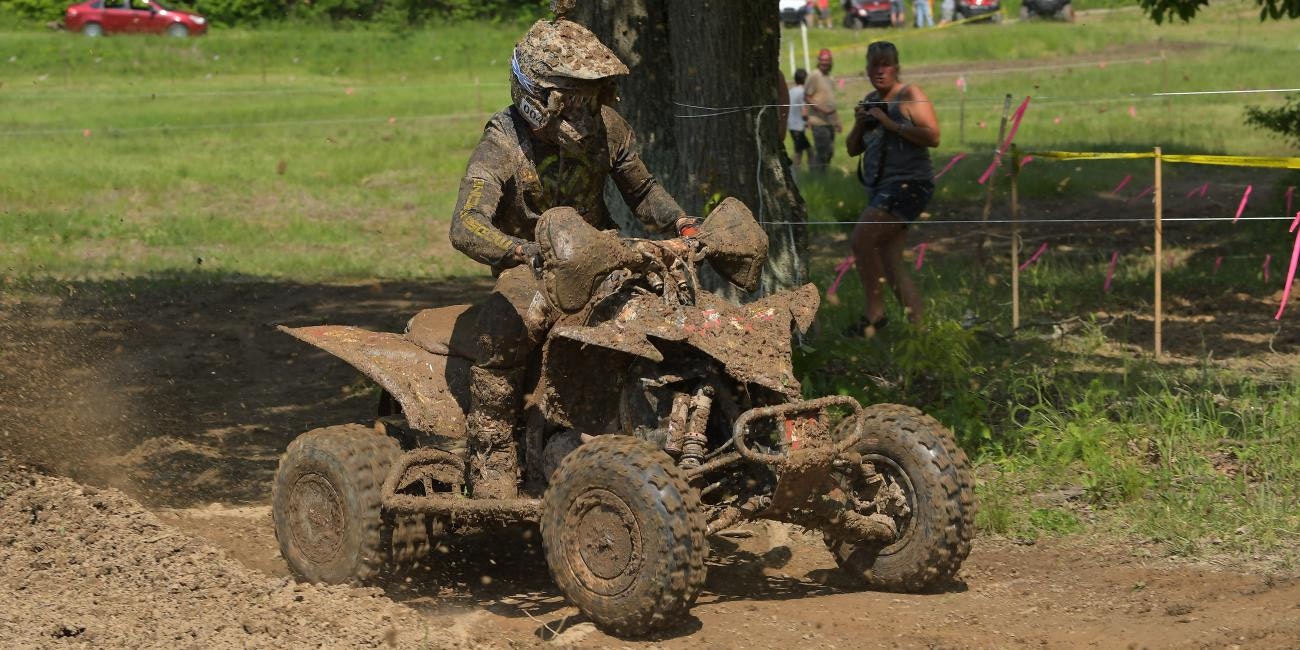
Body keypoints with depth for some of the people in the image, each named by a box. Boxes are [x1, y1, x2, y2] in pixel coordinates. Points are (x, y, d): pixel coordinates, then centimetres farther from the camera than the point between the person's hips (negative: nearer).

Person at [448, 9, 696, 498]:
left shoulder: (607, 128, -3)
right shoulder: (502, 147, -19)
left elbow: (641, 190, 14)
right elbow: (467, 228, -33)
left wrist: (678, 222, -8)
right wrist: (531, 254, -51)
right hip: (529, 267, -4)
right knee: (504, 329, -35)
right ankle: (491, 470, -28)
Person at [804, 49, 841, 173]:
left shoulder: (830, 79, 16)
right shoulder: (814, 76, -10)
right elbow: (806, 98, -14)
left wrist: (837, 121, 20)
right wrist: (822, 110, -23)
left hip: (829, 121, 9)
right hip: (819, 122, -9)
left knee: (829, 151, 10)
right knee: (821, 151, -11)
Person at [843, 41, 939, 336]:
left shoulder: (909, 95, -5)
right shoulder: (870, 101, 17)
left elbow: (933, 137, -16)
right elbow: (853, 149, 19)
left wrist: (890, 123, -18)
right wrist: (859, 124, -1)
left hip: (909, 183, -9)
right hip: (881, 188, 9)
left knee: (862, 238, -22)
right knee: (889, 264, 4)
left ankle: (874, 313, -17)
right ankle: (918, 323, 8)